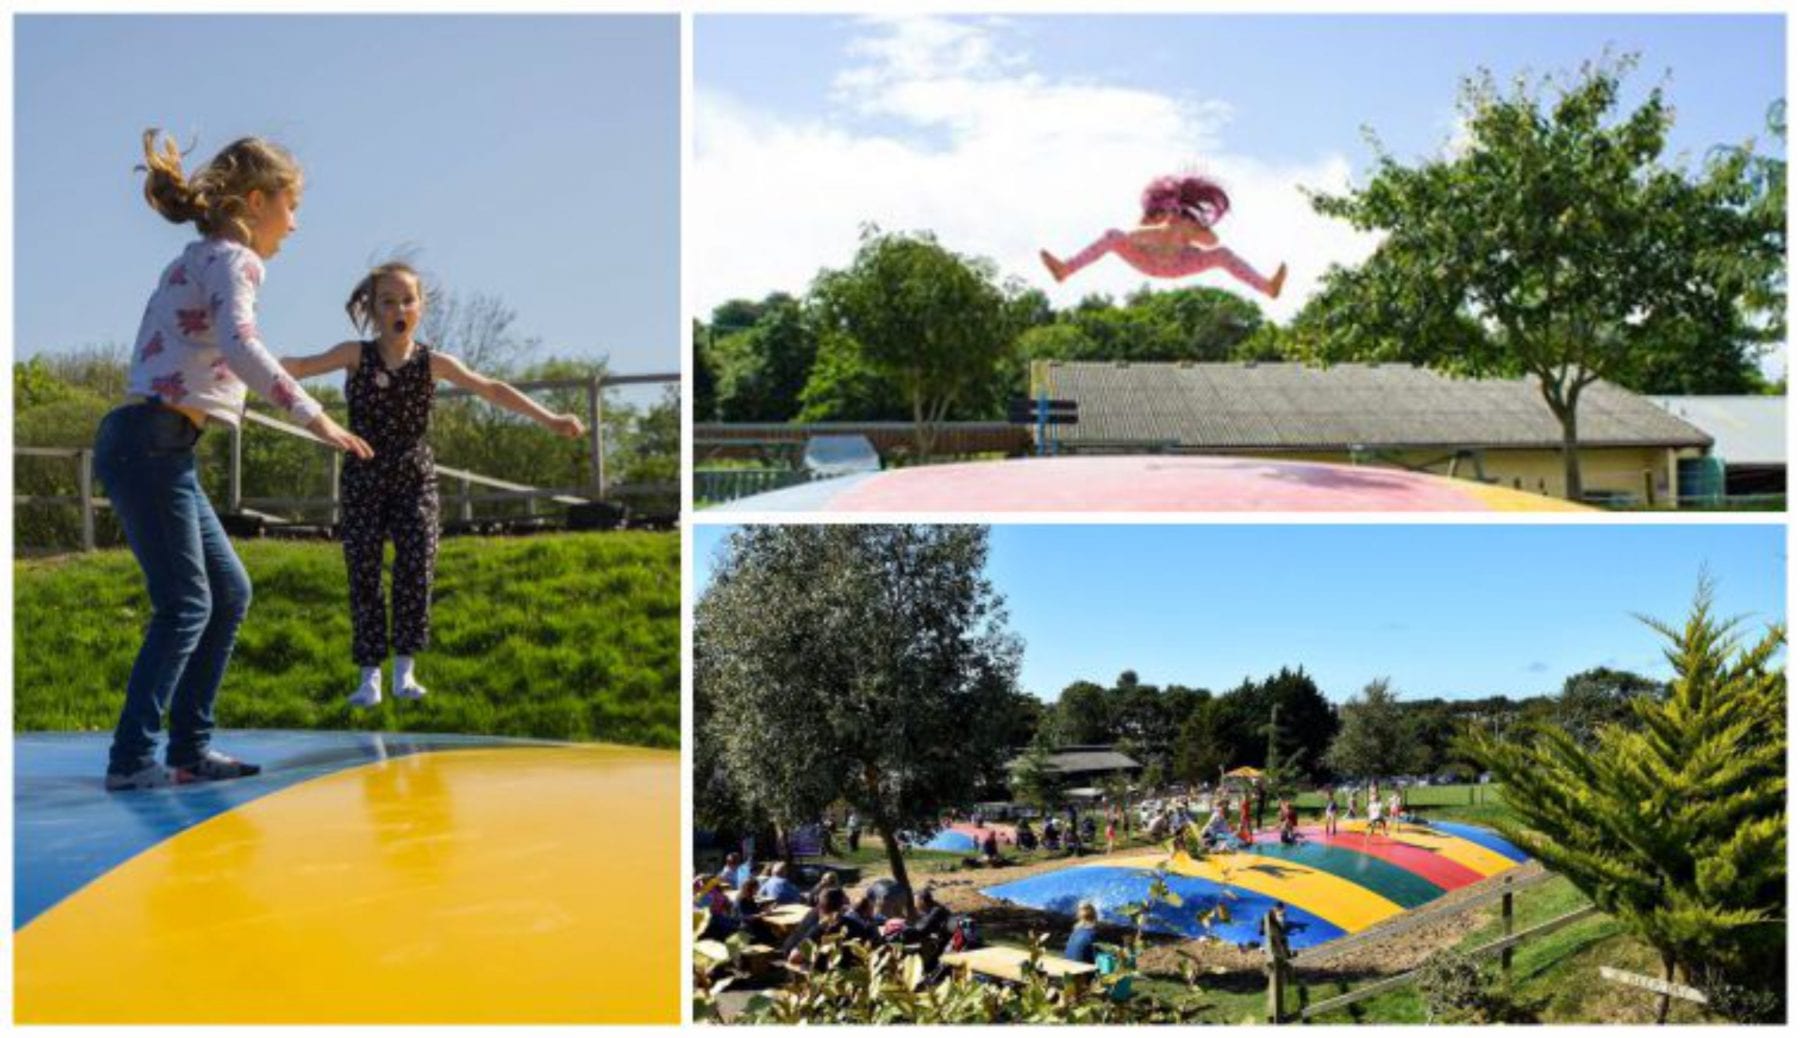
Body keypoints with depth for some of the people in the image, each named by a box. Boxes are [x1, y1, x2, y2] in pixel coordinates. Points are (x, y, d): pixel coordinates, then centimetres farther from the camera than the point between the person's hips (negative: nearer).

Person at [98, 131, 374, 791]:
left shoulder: (196, 259, 22)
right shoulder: (232, 258, -7)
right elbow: (241, 345, -25)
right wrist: (314, 416, -26)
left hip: (158, 448, 9)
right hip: (148, 444, -9)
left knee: (229, 593, 10)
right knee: (186, 604, -7)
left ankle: (190, 748, 13)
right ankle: (133, 758, -5)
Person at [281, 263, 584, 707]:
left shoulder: (434, 362, -2)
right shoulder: (356, 354, -3)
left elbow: (491, 389, -5)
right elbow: (302, 366, -13)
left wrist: (550, 420, -12)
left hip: (415, 476, 0)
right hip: (364, 477, 0)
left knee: (416, 566, -10)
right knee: (364, 573, -2)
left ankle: (404, 669, 2)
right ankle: (370, 675, 6)